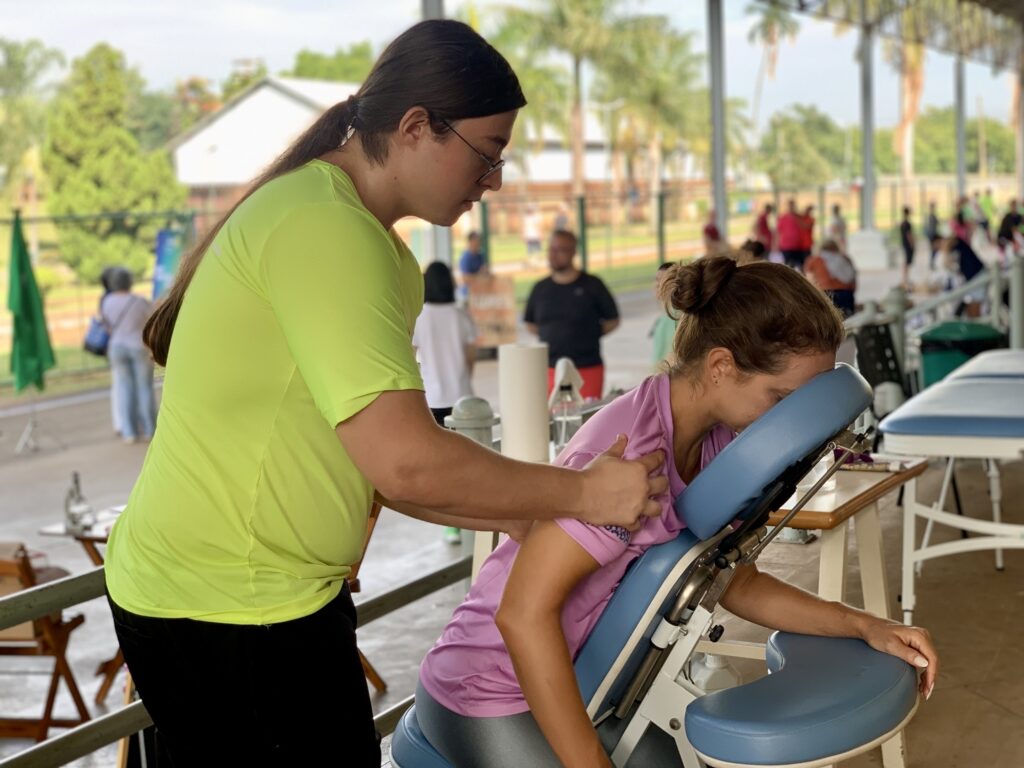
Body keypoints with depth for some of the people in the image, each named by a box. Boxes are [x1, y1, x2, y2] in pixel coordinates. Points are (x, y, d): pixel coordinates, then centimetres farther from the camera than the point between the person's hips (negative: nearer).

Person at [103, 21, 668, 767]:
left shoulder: (364, 235, 11)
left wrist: (520, 518, 9)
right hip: (224, 620, -10)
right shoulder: (325, 229, -21)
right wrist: (582, 494, -13)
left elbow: (368, 455, 13)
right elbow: (404, 462, -26)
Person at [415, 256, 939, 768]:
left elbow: (736, 584, 8)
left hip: (580, 686, 8)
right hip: (489, 698, -8)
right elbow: (525, 613, -31)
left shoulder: (716, 441, -4)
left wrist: (862, 626, -4)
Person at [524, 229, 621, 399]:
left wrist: (589, 335, -1)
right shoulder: (540, 288, 9)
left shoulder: (592, 285, 1)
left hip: (588, 369, -2)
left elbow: (612, 321, 8)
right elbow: (530, 324, 19)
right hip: (551, 370, 2)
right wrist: (554, 335, 7)